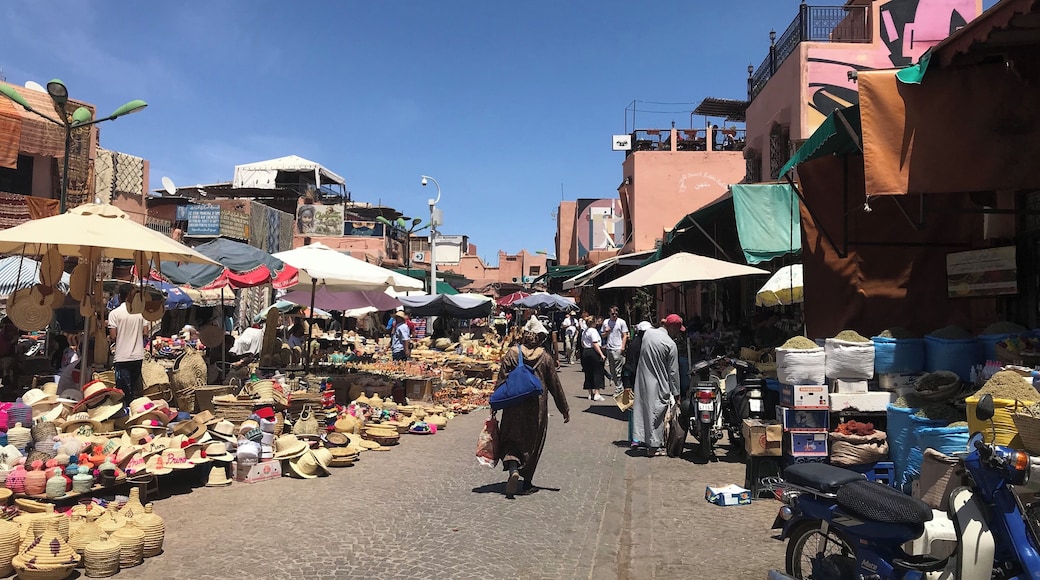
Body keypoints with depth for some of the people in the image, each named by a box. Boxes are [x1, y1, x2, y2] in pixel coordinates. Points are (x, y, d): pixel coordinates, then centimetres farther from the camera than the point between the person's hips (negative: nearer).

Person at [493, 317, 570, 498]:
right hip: (537, 408, 0)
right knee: (533, 443, 13)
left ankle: (513, 468, -16)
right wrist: (565, 409, 8)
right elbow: (555, 386, -1)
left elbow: (501, 381, -4)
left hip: (513, 407, 0)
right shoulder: (545, 357, -5)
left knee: (511, 439, 11)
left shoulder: (511, 354, -4)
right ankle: (527, 482, 19)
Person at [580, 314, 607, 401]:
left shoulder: (584, 332, 14)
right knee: (597, 372, -3)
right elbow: (595, 344, -19)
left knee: (588, 373, 11)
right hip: (593, 352, -8)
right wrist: (602, 354, -20)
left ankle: (590, 394, 15)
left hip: (585, 352, 8)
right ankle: (597, 394, -9)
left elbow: (582, 344, 19)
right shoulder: (593, 331, -12)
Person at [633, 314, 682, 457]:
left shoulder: (648, 333, 1)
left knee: (642, 408, 14)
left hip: (642, 380, 6)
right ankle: (653, 446, 7)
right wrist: (675, 393, -2)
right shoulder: (670, 344, -15)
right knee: (656, 413, 2)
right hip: (658, 386, -5)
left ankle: (638, 437, 21)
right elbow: (673, 371, -10)